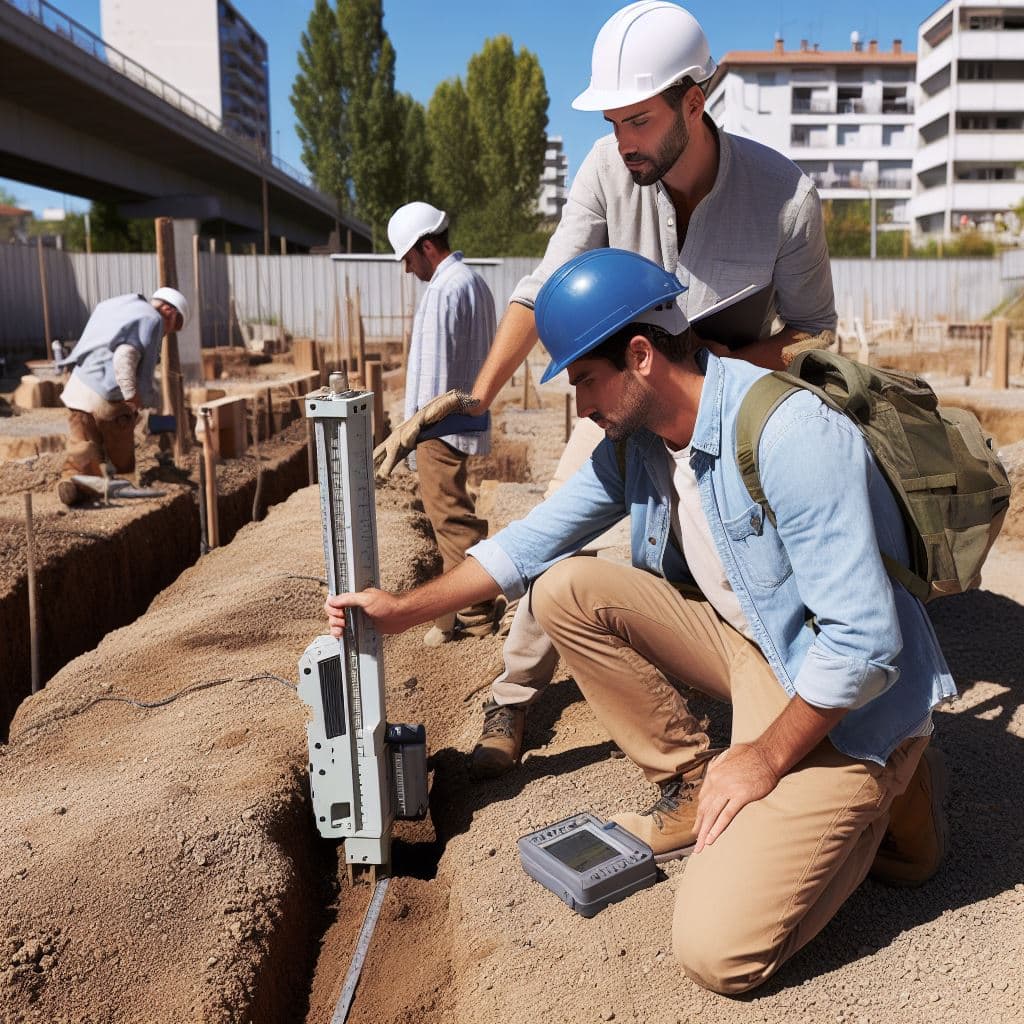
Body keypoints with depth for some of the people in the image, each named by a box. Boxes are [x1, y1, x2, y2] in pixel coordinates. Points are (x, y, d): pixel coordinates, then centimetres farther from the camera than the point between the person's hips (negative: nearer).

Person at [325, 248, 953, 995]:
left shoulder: (791, 436, -29)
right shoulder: (635, 441, -3)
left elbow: (863, 641, -28)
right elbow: (534, 540, 6)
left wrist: (765, 760, -17)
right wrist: (404, 608, 5)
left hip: (845, 698, -7)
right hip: (741, 638, 7)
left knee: (717, 950, -17)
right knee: (566, 591, -6)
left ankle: (883, 788, 8)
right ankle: (691, 784, 6)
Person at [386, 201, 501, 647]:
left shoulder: (445, 289, -16)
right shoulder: (474, 281, 15)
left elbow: (434, 370, -19)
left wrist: (417, 429, -14)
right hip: (464, 418, 11)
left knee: (451, 518, -5)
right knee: (455, 515, 18)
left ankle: (470, 615, 2)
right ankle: (472, 605, 29)